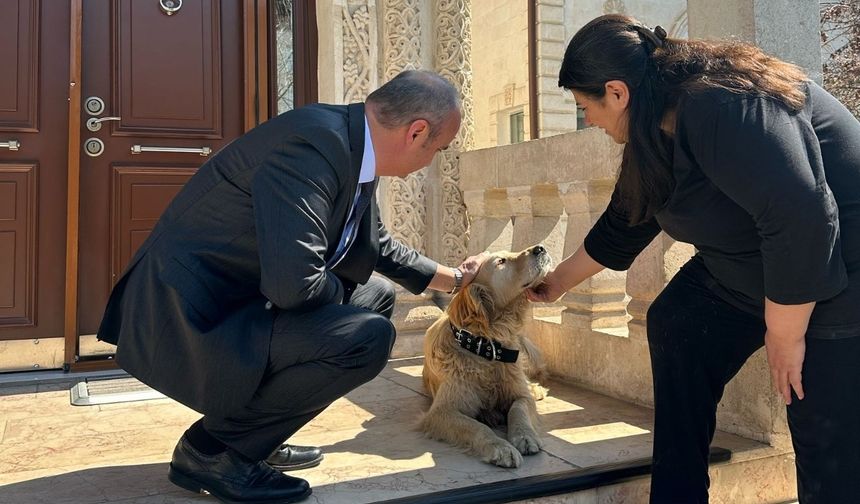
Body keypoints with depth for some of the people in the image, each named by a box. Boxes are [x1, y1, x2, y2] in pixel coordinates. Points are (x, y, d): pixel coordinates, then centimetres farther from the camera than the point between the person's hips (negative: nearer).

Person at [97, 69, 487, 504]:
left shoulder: (353, 150, 5)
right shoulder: (316, 143, -25)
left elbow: (378, 248, 21)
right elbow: (293, 284, -32)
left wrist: (455, 278, 28)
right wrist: (339, 292, -10)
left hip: (236, 299, 10)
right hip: (189, 322, -10)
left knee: (376, 295, 16)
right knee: (367, 335, -23)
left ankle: (253, 437, 15)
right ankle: (210, 448, -3)